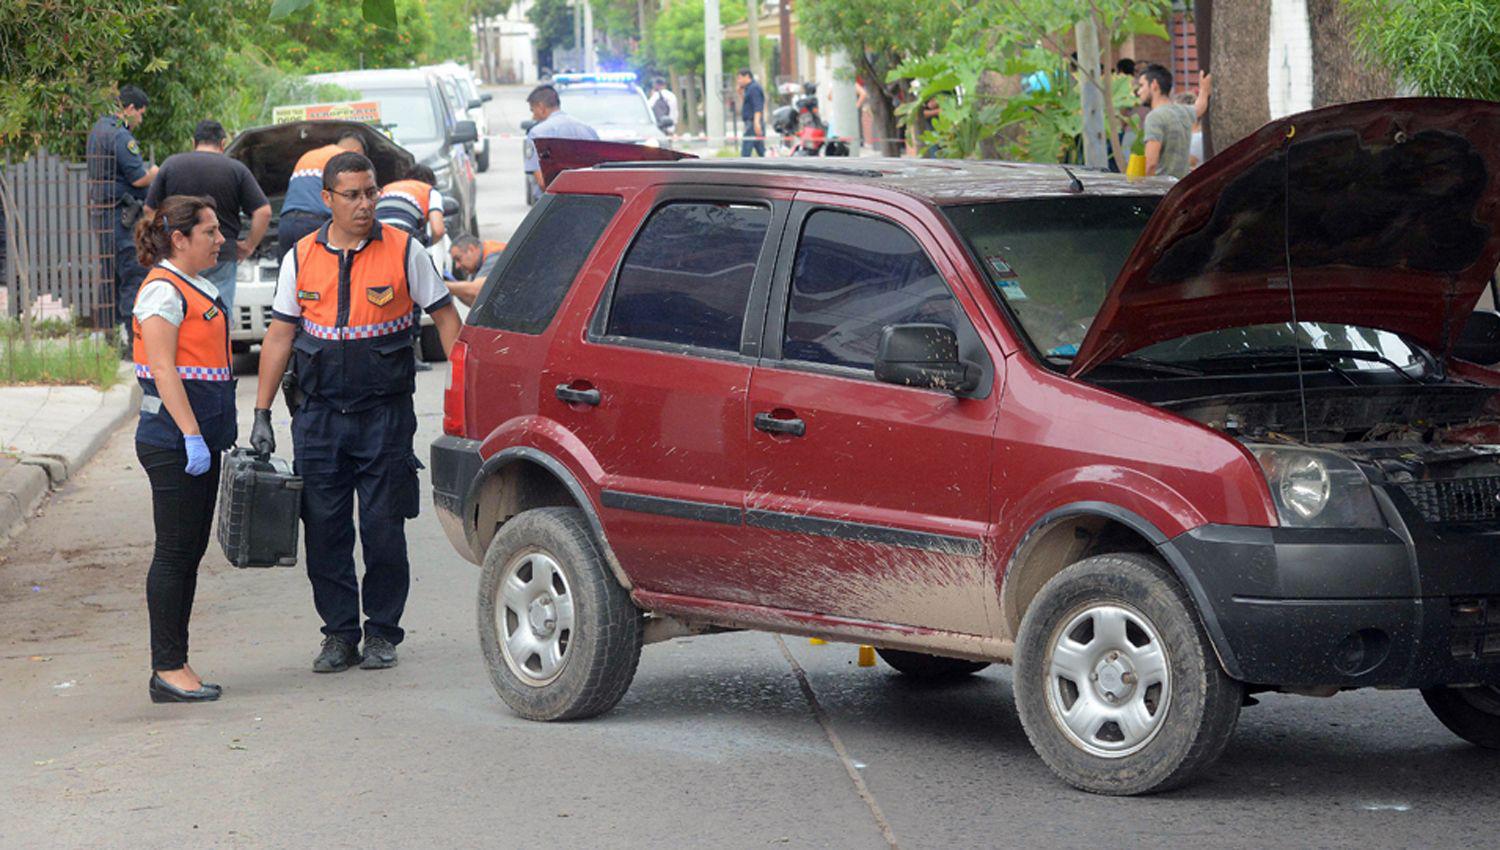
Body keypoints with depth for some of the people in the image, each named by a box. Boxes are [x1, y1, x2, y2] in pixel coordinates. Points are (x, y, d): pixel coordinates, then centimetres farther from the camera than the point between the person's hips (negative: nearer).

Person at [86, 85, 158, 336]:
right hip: (123, 216, -10)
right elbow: (139, 179, -18)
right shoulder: (120, 136, -15)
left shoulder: (98, 130, 17)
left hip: (101, 212, 10)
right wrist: (155, 173, 2)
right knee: (135, 276, -10)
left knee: (112, 276, 14)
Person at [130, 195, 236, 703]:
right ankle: (168, 669, -3)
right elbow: (163, 370, -18)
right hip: (173, 440, -10)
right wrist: (191, 436, -23)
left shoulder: (196, 290, 18)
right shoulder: (163, 290, -12)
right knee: (175, 553, -6)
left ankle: (173, 666, 14)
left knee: (189, 553, 10)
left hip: (200, 440, 10)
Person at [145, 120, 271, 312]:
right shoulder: (236, 169, 1)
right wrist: (249, 245, 5)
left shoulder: (171, 164, 5)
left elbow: (150, 209, 8)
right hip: (223, 257, -1)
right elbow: (263, 212, -5)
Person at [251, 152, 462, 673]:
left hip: (386, 413, -2)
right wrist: (261, 415, 5)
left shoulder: (404, 252, 0)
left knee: (383, 528, -1)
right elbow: (279, 337, 10)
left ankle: (382, 632, 12)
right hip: (319, 414, 2)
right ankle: (339, 634, 12)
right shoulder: (301, 258, 6)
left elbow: (445, 317, 5)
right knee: (325, 529, 2)